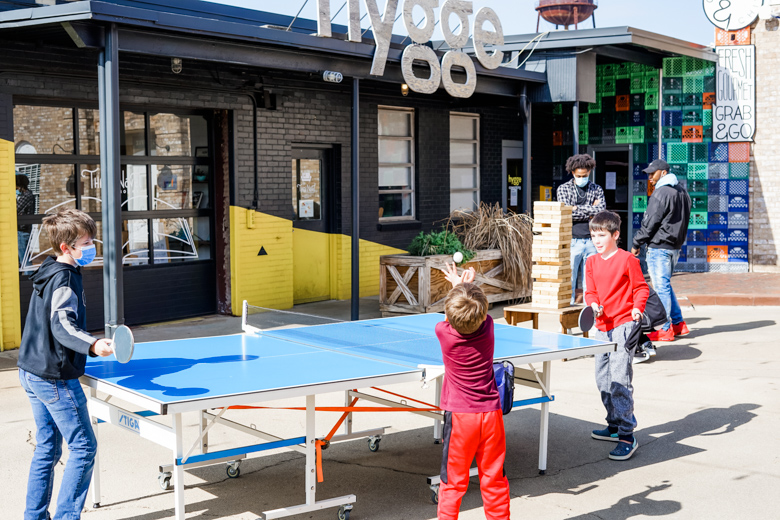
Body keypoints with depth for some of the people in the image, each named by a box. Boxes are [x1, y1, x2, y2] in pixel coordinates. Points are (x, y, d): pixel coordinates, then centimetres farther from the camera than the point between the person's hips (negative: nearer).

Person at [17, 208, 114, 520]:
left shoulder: (47, 273, 12)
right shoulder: (64, 278, -17)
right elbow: (62, 326, -29)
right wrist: (93, 345, -45)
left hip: (32, 372, 10)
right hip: (55, 377, -10)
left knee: (47, 448, 16)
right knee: (83, 447, -3)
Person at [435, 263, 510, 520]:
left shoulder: (444, 333, -14)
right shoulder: (487, 327, -9)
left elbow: (450, 319, 11)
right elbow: (477, 315, 16)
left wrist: (458, 286, 21)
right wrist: (467, 286, 26)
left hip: (460, 417, -2)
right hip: (491, 414, 2)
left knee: (453, 483, 7)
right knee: (494, 481, 12)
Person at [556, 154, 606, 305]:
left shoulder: (597, 189, 12)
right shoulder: (563, 189, 5)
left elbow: (602, 210, -4)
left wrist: (578, 208, -7)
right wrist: (591, 211, -4)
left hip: (591, 240, 2)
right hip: (572, 241, -2)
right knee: (569, 279, -3)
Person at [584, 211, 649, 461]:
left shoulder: (627, 260, -7)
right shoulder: (592, 262, 11)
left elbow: (641, 287, -3)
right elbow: (591, 291, 13)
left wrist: (637, 307, -20)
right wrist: (593, 304, -8)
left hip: (624, 324, -8)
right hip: (602, 327, 8)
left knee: (619, 379, -14)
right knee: (603, 379, 16)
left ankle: (627, 437, -10)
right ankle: (615, 425, 33)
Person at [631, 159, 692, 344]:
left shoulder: (661, 193, -16)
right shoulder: (682, 192, 14)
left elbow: (650, 223, -16)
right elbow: (683, 220, 19)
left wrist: (636, 243, -6)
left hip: (659, 248, -10)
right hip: (675, 247, 10)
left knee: (661, 287, -4)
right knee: (665, 285, 19)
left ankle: (665, 330, 1)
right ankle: (678, 323, 21)